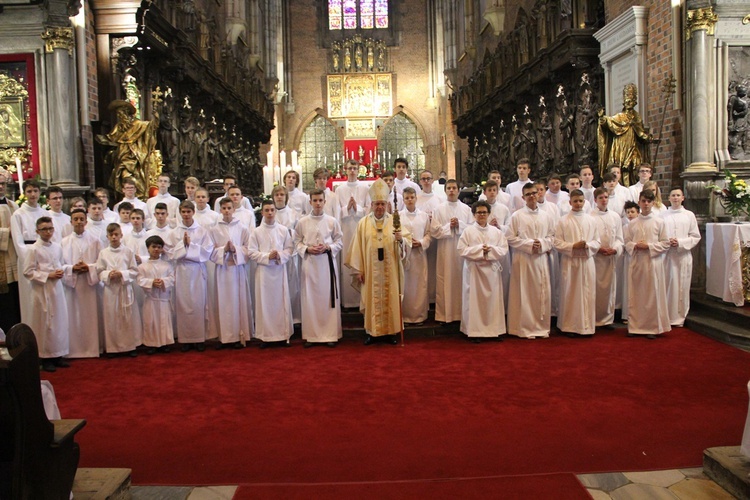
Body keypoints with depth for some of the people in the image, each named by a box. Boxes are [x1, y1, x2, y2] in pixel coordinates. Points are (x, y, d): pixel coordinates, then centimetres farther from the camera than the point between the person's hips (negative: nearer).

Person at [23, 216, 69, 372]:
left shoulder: (57, 247, 8)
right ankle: (45, 358, 11)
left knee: (60, 321, 8)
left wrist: (61, 272, -1)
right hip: (42, 291, -5)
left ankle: (57, 355, 18)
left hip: (57, 289, 5)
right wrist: (48, 276, -15)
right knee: (44, 323, 0)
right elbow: (27, 272, -10)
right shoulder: (34, 249, -8)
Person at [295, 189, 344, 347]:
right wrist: (307, 249, -10)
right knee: (309, 299, 3)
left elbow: (340, 242, 5)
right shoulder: (302, 222, 3)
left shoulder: (332, 221, 1)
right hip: (309, 263, 1)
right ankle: (311, 335, 11)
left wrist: (327, 248, -12)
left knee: (328, 298, 2)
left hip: (327, 262, 0)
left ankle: (331, 334, 10)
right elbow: (297, 242, 7)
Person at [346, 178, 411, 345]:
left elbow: (408, 242, -4)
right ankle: (372, 331, 16)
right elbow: (357, 247, 1)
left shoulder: (395, 221, 3)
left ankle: (391, 331, 17)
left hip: (390, 270, 0)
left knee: (391, 299, 5)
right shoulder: (363, 223, 3)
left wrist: (401, 239, -27)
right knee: (372, 299, 5)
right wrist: (357, 270, -3)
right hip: (370, 270, 0)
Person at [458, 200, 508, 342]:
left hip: (492, 269, 3)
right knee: (474, 299, -2)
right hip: (474, 270, -3)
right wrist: (480, 249, -14)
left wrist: (490, 249, -14)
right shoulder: (468, 231, 1)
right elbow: (462, 250, -7)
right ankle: (474, 331, 4)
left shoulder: (496, 231, 10)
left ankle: (493, 329, 13)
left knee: (493, 299, 4)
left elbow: (504, 249, 3)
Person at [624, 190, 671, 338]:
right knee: (635, 295, 5)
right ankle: (635, 326, 13)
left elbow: (666, 243, 0)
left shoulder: (659, 222, 2)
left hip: (653, 263, -2)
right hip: (636, 262, 3)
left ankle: (652, 327, 9)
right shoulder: (633, 223, 9)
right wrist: (635, 246, -9)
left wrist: (649, 246, -12)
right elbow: (627, 242, 12)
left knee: (652, 295, 0)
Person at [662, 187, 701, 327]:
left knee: (682, 287, 2)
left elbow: (696, 237, 4)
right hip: (667, 255, 0)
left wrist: (680, 242, -10)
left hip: (683, 255, 0)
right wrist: (666, 242, -12)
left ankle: (679, 317, 10)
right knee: (668, 285, -1)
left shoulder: (689, 215, 5)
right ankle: (666, 316, 6)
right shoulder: (663, 215, 6)